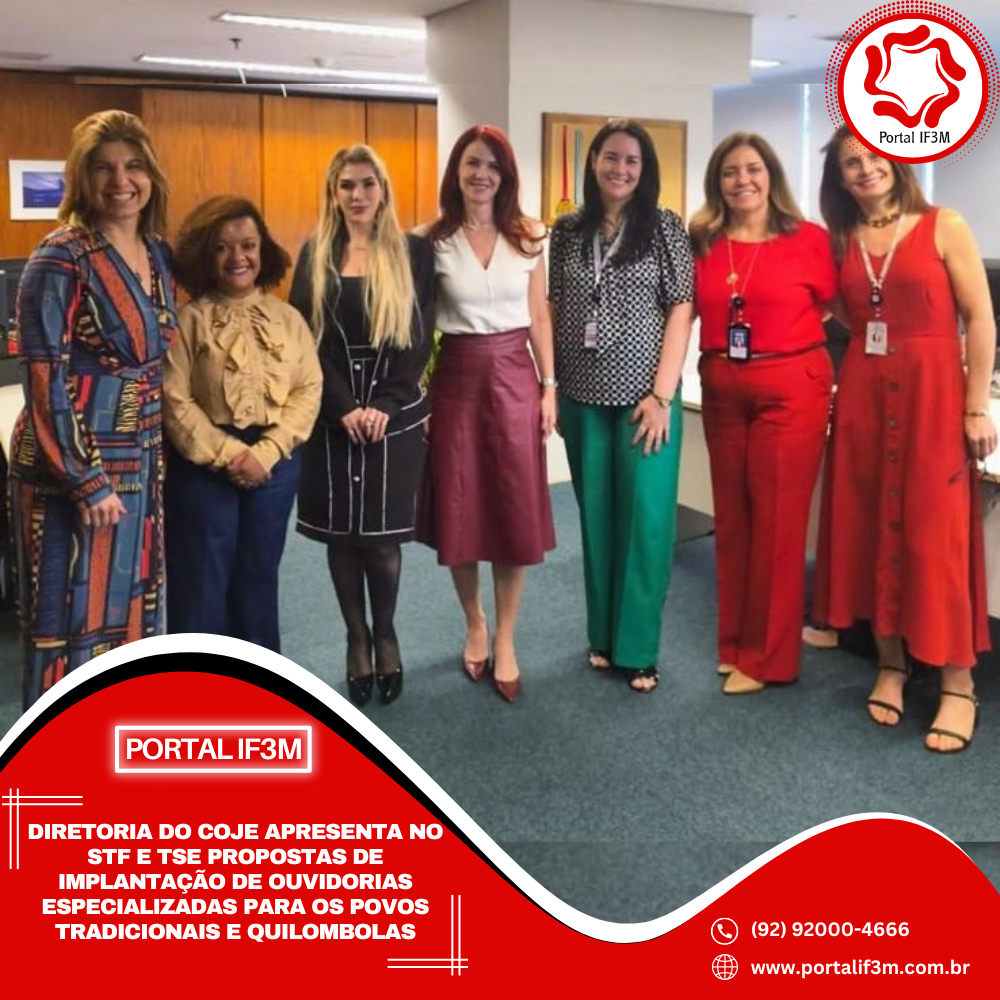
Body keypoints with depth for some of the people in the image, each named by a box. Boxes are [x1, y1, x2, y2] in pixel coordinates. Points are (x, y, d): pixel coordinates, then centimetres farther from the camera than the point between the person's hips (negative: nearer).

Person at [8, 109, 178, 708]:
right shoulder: (61, 260, -14)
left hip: (144, 458, 7)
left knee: (133, 603, 15)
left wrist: (160, 450, 13)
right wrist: (88, 480, -18)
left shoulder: (159, 254, 7)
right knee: (75, 612, 2)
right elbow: (44, 380, -17)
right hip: (75, 462, -7)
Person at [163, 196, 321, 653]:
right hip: (202, 465, -3)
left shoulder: (288, 318, 5)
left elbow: (309, 389, -1)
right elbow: (175, 402, -11)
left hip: (275, 463, 3)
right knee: (202, 580, 4)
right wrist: (229, 454, -16)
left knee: (258, 574, 16)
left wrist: (265, 452, -12)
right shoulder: (189, 320, -6)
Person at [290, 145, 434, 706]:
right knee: (341, 533, 5)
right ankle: (357, 638, 22)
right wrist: (344, 408, -11)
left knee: (382, 535, 0)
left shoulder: (414, 253, 3)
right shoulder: (315, 256, 6)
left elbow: (420, 338, -2)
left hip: (396, 414, -1)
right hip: (332, 416, 2)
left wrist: (385, 406, -13)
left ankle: (386, 633, 22)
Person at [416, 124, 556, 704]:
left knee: (516, 511, 2)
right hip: (457, 379, 0)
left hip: (515, 377, 1)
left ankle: (505, 639, 16)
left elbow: (539, 317, 6)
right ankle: (474, 625, 28)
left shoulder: (529, 237, 3)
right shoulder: (435, 240, 0)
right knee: (460, 510, 7)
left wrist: (549, 386, 2)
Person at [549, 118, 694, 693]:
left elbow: (681, 311, -5)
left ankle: (639, 649, 10)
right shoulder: (569, 230, 8)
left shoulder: (666, 228, -1)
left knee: (646, 518, -1)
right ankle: (603, 636, 23)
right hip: (584, 397, 3)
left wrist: (662, 395, -12)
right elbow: (555, 310, 10)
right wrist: (551, 388, 5)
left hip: (645, 395, -3)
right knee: (597, 517, 10)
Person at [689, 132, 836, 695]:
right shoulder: (701, 242, 4)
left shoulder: (810, 239, -5)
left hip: (792, 390, -4)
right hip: (722, 392, 4)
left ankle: (766, 657, 13)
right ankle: (735, 642, 27)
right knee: (732, 519, 12)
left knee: (777, 522, 1)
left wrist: (789, 336, -4)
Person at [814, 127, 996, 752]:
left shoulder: (944, 227, -3)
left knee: (935, 532, -4)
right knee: (870, 528, 7)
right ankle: (891, 666, 21)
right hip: (862, 395, 5)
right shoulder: (842, 241, 11)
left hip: (931, 392, -4)